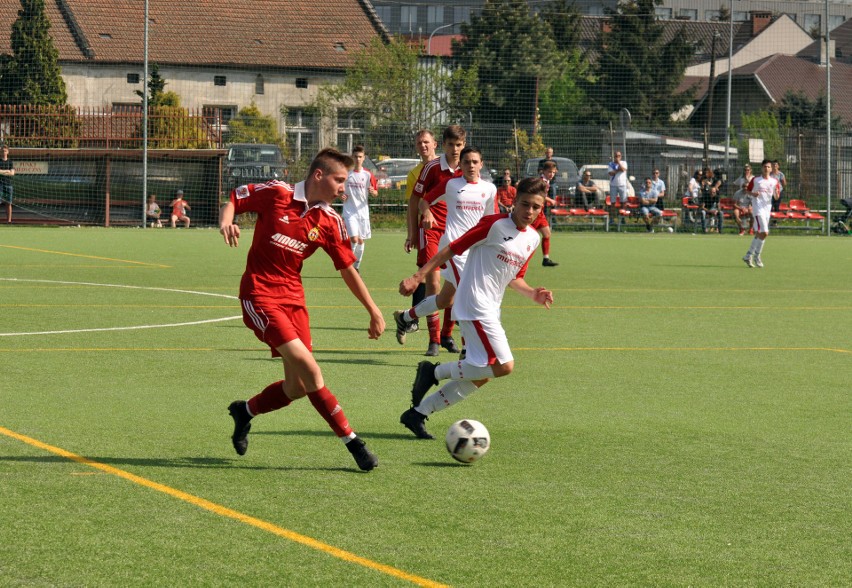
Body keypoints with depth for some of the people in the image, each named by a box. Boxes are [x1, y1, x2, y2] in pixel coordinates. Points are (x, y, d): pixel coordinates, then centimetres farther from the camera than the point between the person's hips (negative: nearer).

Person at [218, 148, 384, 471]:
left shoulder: (330, 222, 4)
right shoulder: (275, 193, -8)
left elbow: (348, 269, 10)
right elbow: (233, 200, 3)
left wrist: (373, 311, 9)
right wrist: (226, 222, -19)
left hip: (293, 297, 6)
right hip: (259, 295, -6)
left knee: (297, 388, 2)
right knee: (308, 367, -18)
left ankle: (245, 411, 31)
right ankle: (351, 441, -10)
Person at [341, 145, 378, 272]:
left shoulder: (368, 175, 2)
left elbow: (375, 193, 5)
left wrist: (373, 192, -18)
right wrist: (341, 195, -9)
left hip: (363, 212, 2)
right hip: (349, 212, -2)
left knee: (360, 241, 8)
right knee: (354, 239, -17)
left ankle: (357, 266, 23)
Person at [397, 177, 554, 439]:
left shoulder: (533, 239, 12)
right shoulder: (494, 225, -12)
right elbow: (453, 249, -10)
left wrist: (533, 294, 4)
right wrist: (418, 277, -13)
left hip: (491, 310, 9)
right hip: (475, 306, -9)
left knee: (478, 377, 9)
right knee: (504, 366, -17)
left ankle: (416, 414, 17)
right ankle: (435, 372, -3)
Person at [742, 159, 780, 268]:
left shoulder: (774, 181, 7)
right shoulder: (755, 180, -1)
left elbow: (776, 197, 9)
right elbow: (748, 190, 9)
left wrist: (776, 193, -14)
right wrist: (753, 194, -13)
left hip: (767, 209, 5)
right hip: (757, 208, -5)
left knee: (758, 234, 10)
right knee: (764, 233, -16)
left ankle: (748, 255, 21)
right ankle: (757, 255, -3)